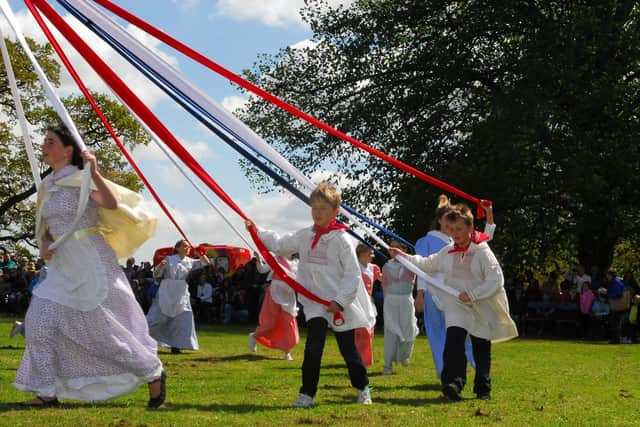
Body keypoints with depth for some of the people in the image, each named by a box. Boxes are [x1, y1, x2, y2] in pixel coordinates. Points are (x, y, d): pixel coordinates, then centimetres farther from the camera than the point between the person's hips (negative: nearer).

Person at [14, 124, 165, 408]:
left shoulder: (81, 180, -11)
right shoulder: (47, 186, 11)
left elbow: (113, 203, -27)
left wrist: (95, 173, -37)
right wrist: (45, 245, 0)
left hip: (91, 265, -8)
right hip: (63, 268, 8)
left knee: (103, 329, -4)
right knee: (39, 321, -1)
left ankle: (153, 373, 14)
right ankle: (47, 392, 6)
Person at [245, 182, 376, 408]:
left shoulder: (341, 239, -11)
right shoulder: (304, 236, 3)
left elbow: (353, 274, -11)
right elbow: (279, 245, 19)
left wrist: (339, 301, -17)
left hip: (339, 305, -2)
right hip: (314, 302, 2)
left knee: (348, 348, 10)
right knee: (313, 347, -13)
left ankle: (363, 388, 31)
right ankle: (307, 394, -7)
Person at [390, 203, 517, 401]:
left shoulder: (482, 253, -11)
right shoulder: (447, 252, 6)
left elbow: (496, 281, -16)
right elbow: (428, 264, 23)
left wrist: (472, 294, -21)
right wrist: (404, 256, 17)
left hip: (481, 308, -2)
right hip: (456, 307, 3)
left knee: (481, 351, 9)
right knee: (453, 342, -21)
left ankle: (483, 389, 23)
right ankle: (453, 383, -32)